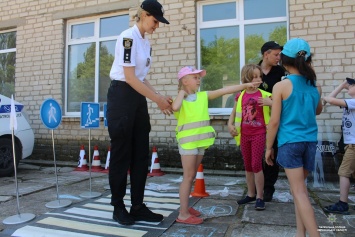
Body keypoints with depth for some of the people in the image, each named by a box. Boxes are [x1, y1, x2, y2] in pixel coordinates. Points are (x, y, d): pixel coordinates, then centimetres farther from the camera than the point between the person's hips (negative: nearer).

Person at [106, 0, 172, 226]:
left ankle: (138, 206, 16)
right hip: (122, 96, -8)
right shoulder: (128, 37, -11)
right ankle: (118, 207, 15)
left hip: (138, 97, 9)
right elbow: (129, 77, -17)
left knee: (141, 154, 6)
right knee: (122, 153, -1)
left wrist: (160, 96, 4)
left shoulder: (147, 42, 15)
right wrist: (157, 99, -15)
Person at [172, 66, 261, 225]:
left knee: (192, 176, 14)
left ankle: (185, 207, 28)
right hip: (187, 141, -6)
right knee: (188, 177, -3)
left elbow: (224, 91, 6)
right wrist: (182, 92, -13)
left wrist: (246, 85, 4)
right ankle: (183, 214, 7)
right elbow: (175, 107, -31)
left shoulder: (203, 96, 8)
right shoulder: (180, 99, -7)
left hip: (200, 141, 6)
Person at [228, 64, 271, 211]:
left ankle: (260, 197, 10)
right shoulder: (240, 96, 4)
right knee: (248, 166, 13)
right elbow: (234, 113, 14)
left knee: (256, 165, -4)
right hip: (244, 135, 4)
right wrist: (230, 124, -1)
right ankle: (251, 194, 28)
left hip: (259, 134, -4)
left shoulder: (264, 95, -4)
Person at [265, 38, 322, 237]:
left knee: (299, 191, 0)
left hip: (290, 142, -5)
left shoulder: (281, 86, -8)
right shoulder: (315, 86, 7)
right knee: (300, 188, 16)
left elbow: (274, 121, -9)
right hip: (310, 142, 6)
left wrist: (268, 147, 1)